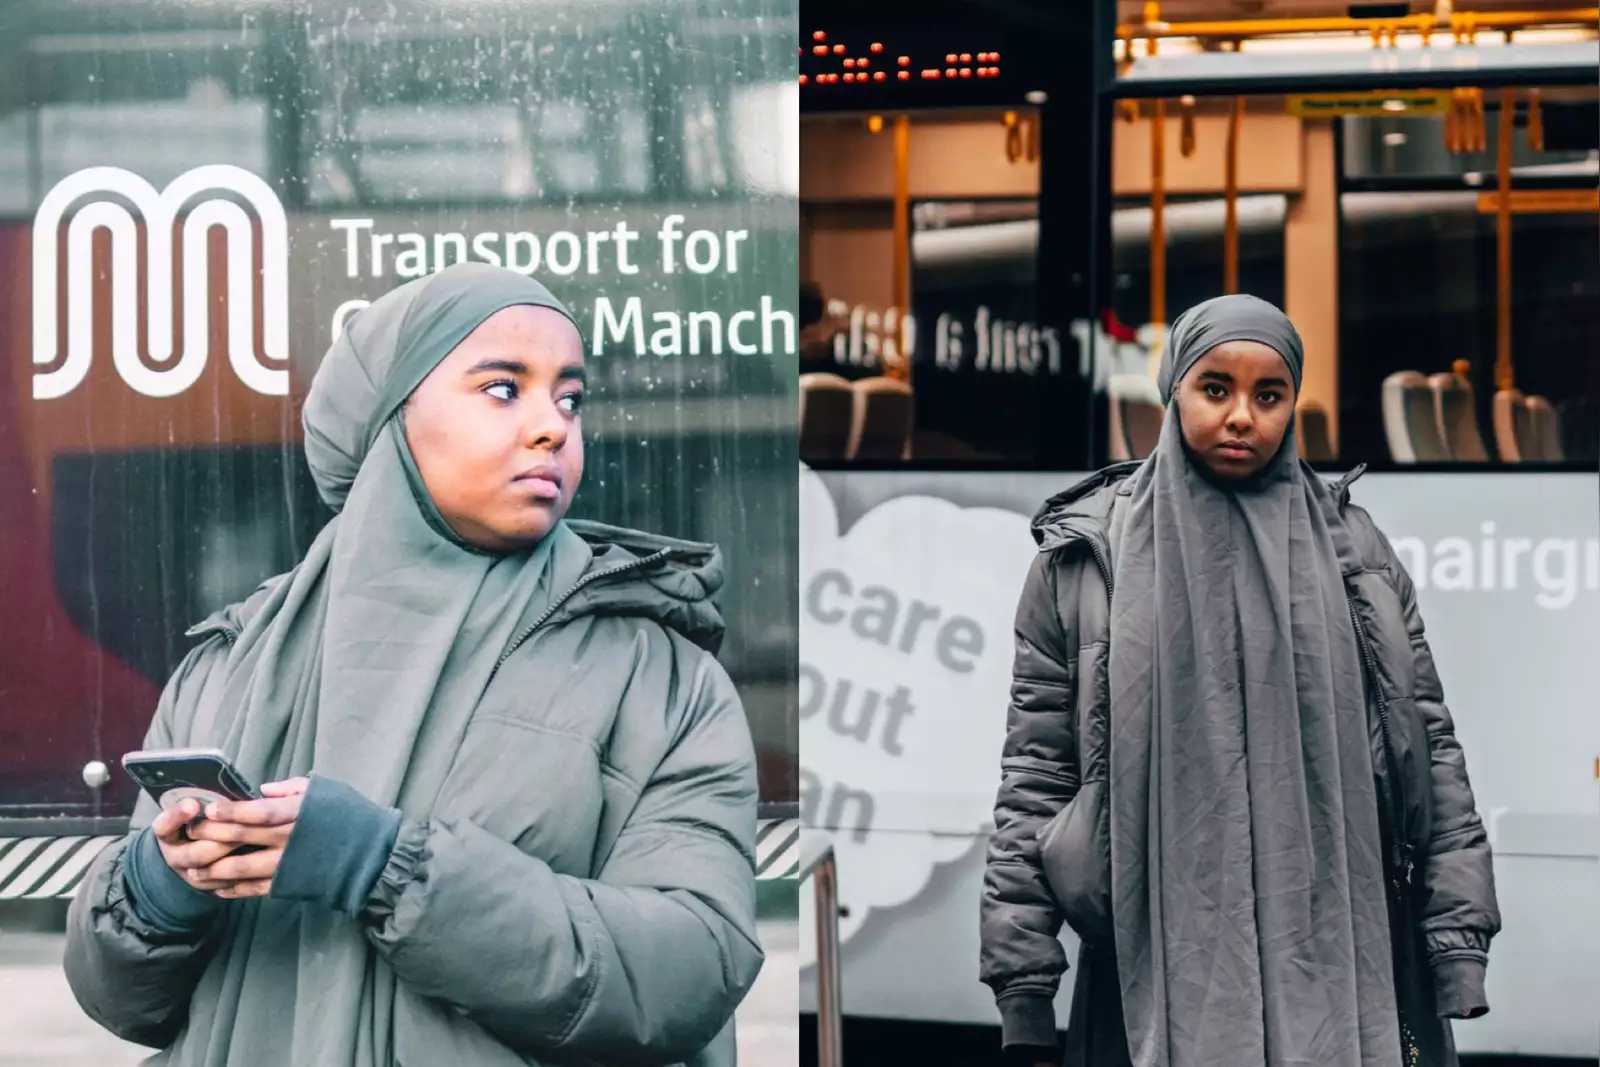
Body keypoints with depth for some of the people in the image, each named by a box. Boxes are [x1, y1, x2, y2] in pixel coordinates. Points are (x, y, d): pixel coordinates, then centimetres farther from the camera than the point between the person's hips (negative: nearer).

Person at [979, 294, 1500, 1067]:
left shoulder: (1352, 553, 7)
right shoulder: (1087, 558, 2)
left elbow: (1430, 754, 6)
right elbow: (1035, 773, 1)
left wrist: (1459, 958, -1)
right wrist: (1024, 1001, -3)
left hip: (1342, 967, 1)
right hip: (1161, 969, -1)